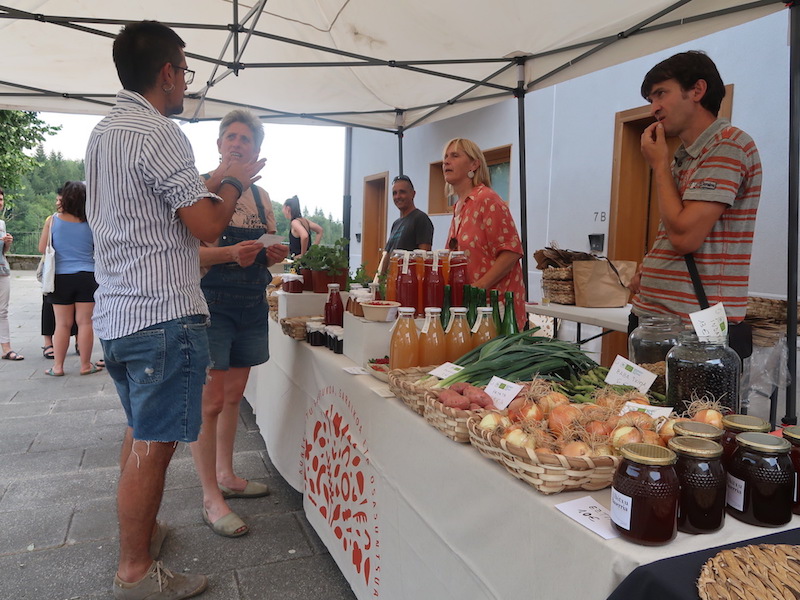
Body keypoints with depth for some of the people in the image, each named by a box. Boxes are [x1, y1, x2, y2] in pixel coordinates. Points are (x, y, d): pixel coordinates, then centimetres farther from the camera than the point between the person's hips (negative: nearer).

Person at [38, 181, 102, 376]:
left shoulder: (53, 221, -4)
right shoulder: (91, 223, -4)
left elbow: (42, 248, 2)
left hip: (60, 278, 1)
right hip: (87, 277, -1)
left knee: (62, 323, 8)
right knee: (85, 322, 4)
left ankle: (57, 366, 14)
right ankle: (86, 365, 11)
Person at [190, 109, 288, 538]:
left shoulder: (260, 197, 13)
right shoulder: (202, 188, -6)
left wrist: (273, 254, -1)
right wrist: (231, 253, -28)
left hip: (252, 304, 7)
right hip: (212, 303, -6)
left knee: (233, 395, 15)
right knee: (210, 400, -3)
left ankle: (225, 475, 30)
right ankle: (211, 499, 8)